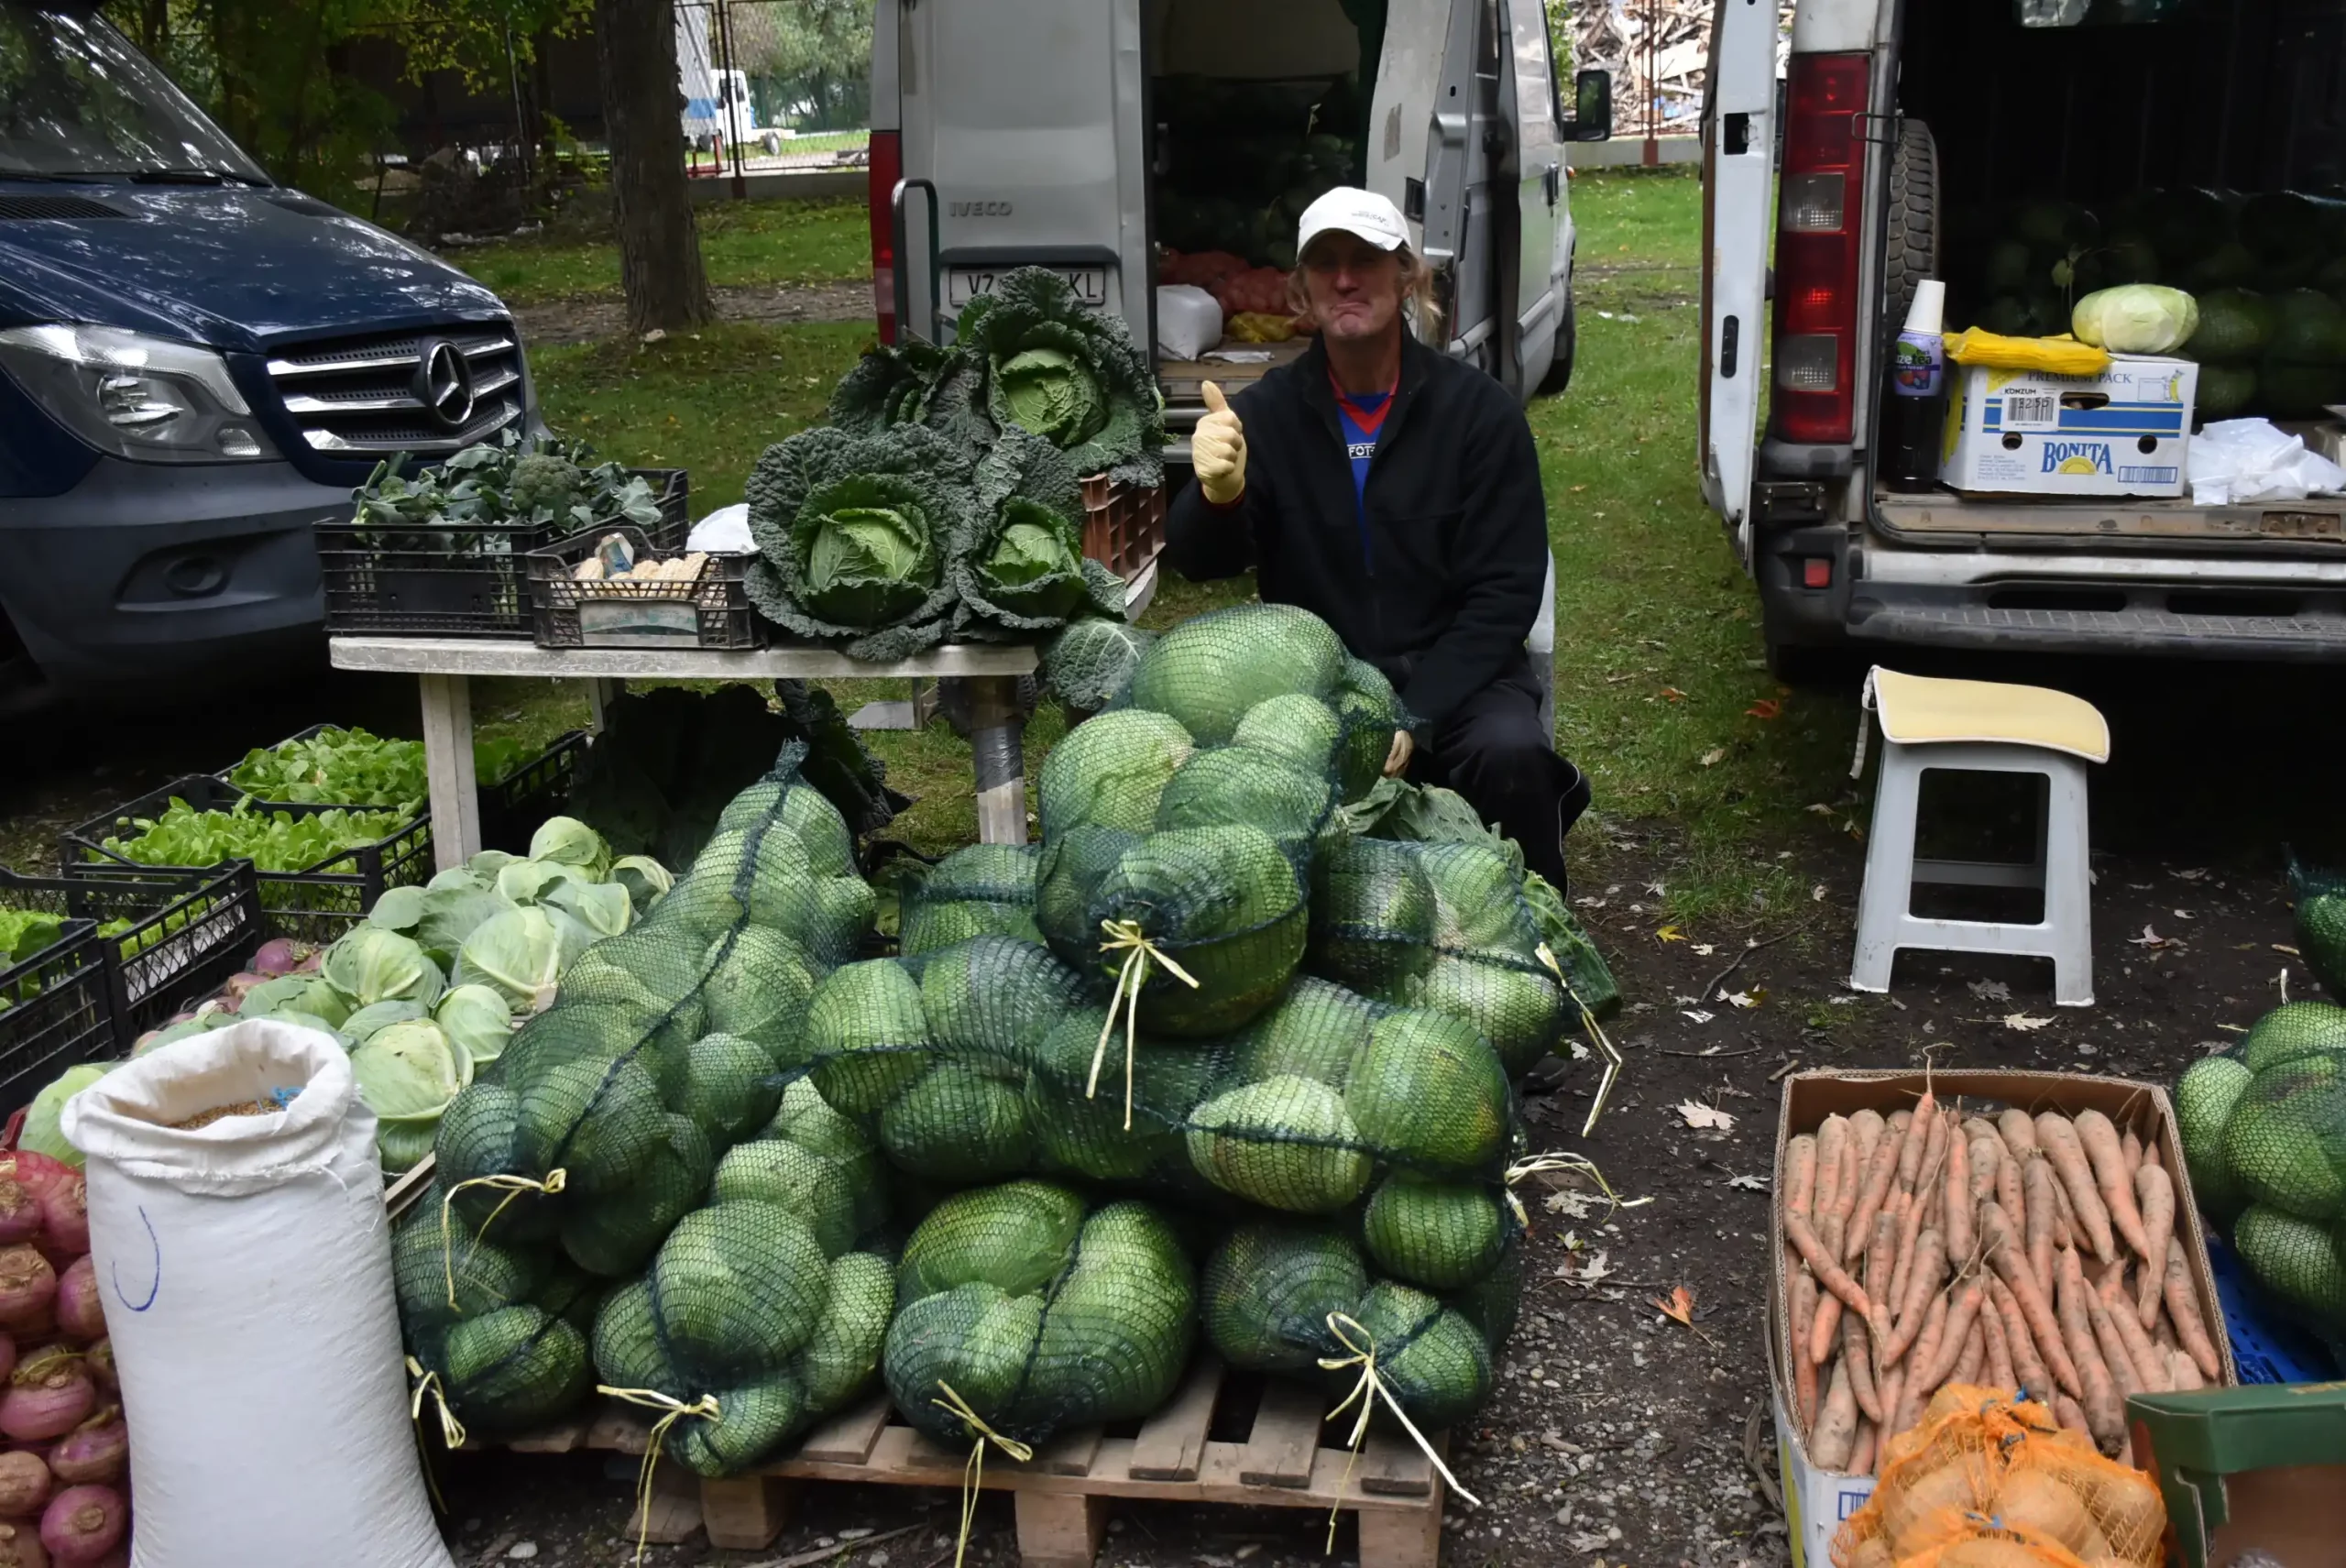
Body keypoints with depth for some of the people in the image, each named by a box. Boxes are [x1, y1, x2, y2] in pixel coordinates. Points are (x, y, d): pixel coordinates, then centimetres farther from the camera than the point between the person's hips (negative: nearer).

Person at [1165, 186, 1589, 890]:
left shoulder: (1479, 409, -4)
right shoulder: (1263, 412, 0)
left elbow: (1504, 593, -6)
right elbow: (1198, 561, -11)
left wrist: (1415, 718, -19)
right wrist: (1215, 494, -37)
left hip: (1453, 676, -1)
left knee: (1509, 751, -31)